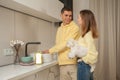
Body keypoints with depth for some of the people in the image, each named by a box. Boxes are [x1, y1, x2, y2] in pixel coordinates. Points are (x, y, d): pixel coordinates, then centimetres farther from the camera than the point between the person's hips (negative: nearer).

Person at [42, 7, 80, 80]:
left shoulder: (75, 28, -8)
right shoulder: (59, 29, 14)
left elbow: (66, 43, -14)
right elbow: (58, 44, 14)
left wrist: (50, 50, -8)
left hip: (73, 63, -5)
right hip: (62, 63, 5)